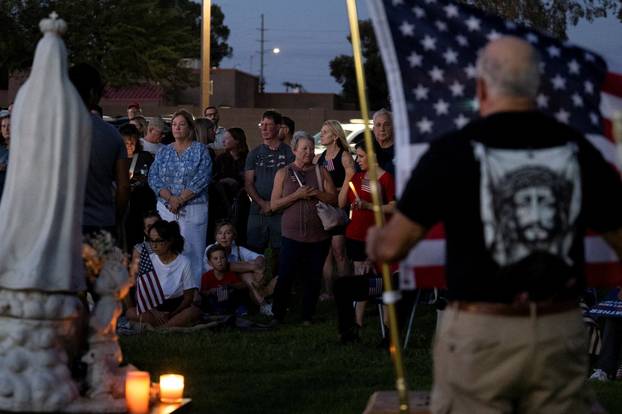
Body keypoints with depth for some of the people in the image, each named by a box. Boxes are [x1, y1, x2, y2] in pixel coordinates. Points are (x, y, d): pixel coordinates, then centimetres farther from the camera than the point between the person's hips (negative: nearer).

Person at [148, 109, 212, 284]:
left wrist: (180, 200, -14)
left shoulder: (200, 150, 4)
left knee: (192, 252, -7)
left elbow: (202, 179, -8)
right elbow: (153, 178, 3)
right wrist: (170, 198, -13)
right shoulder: (163, 152, 14)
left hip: (193, 208, -3)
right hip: (165, 209, 3)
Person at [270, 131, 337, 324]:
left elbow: (333, 198, 2)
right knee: (285, 277, -5)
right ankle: (277, 316, 7)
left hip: (318, 235, 2)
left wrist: (315, 193, -14)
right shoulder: (283, 173, 5)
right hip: (292, 234, -2)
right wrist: (297, 195, -12)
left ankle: (307, 316, 16)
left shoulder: (321, 172, 9)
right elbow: (274, 205, -1)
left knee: (313, 278, 5)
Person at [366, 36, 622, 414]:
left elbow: (392, 247, -4)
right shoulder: (577, 149, 1)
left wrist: (375, 240, 19)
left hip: (480, 332, -2)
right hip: (561, 331, 3)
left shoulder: (454, 151, -8)